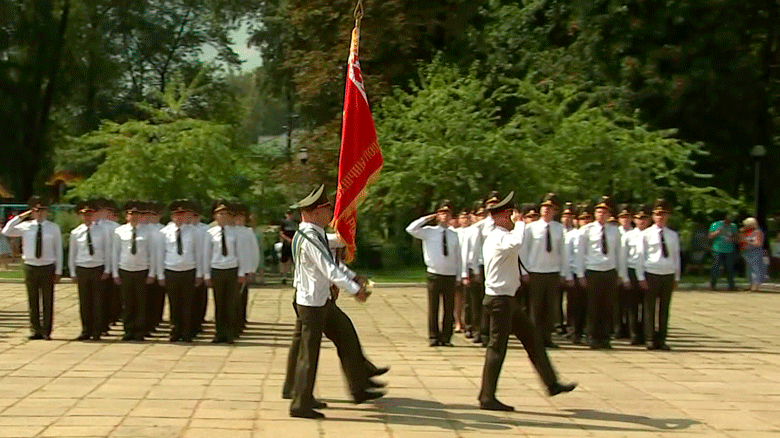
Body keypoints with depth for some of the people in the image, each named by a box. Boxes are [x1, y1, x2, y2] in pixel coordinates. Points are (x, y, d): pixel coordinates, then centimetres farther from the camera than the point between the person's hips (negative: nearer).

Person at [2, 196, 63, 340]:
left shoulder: (54, 228, 3)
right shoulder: (25, 226, 5)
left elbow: (59, 251, 4)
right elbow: (6, 232, 0)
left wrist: (58, 271, 0)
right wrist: (20, 217, -3)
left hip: (48, 267, -1)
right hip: (30, 267, 1)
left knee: (48, 301, 0)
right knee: (33, 301, 5)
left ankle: (46, 331, 7)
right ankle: (36, 331, 13)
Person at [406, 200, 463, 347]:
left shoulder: (454, 235, 12)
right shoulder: (429, 232, 4)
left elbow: (458, 257, 14)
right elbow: (411, 229, -8)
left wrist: (460, 276, 9)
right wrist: (427, 218, -4)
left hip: (450, 276, 2)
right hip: (434, 275, -2)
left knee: (449, 308, 3)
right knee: (433, 308, -1)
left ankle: (446, 338, 10)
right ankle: (433, 337, 6)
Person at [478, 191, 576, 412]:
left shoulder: (495, 237, 15)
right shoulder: (500, 237, -19)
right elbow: (516, 243, -41)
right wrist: (518, 223, -27)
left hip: (506, 299, 11)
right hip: (500, 299, -11)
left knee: (533, 339, 15)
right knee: (497, 347, -6)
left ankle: (552, 384, 23)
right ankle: (487, 397, 0)